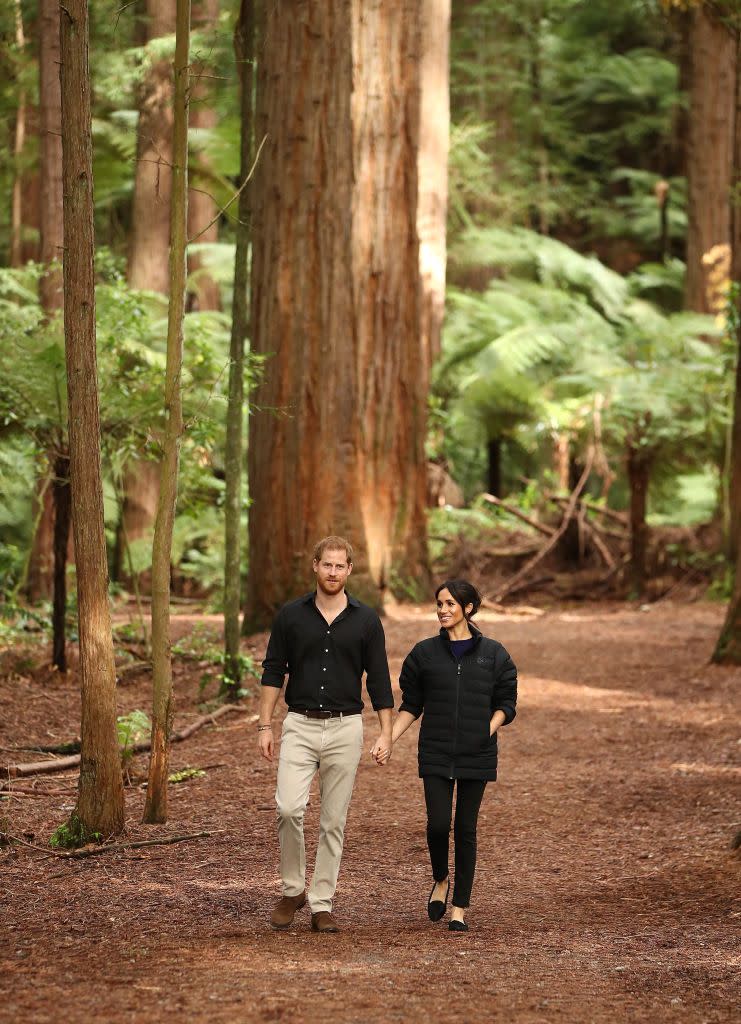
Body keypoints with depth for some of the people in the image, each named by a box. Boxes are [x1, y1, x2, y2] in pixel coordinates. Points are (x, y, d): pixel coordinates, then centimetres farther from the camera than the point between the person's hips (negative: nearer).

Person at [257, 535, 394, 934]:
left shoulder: (365, 620, 2)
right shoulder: (291, 614, 2)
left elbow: (379, 680, 4)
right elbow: (273, 672, 5)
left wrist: (386, 733, -2)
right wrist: (265, 726, -1)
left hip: (345, 727, 0)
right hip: (300, 725, 0)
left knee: (333, 821, 3)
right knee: (288, 808, -15)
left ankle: (321, 904, 9)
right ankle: (292, 890, 5)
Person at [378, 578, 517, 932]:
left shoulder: (492, 654, 2)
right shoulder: (425, 652, 4)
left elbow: (505, 703, 6)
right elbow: (411, 705, 9)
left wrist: (489, 730, -12)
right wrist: (388, 741, -2)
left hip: (476, 756, 0)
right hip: (436, 754, 0)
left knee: (466, 829, 3)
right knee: (438, 824, -10)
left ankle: (460, 907, 11)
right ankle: (440, 881, 21)